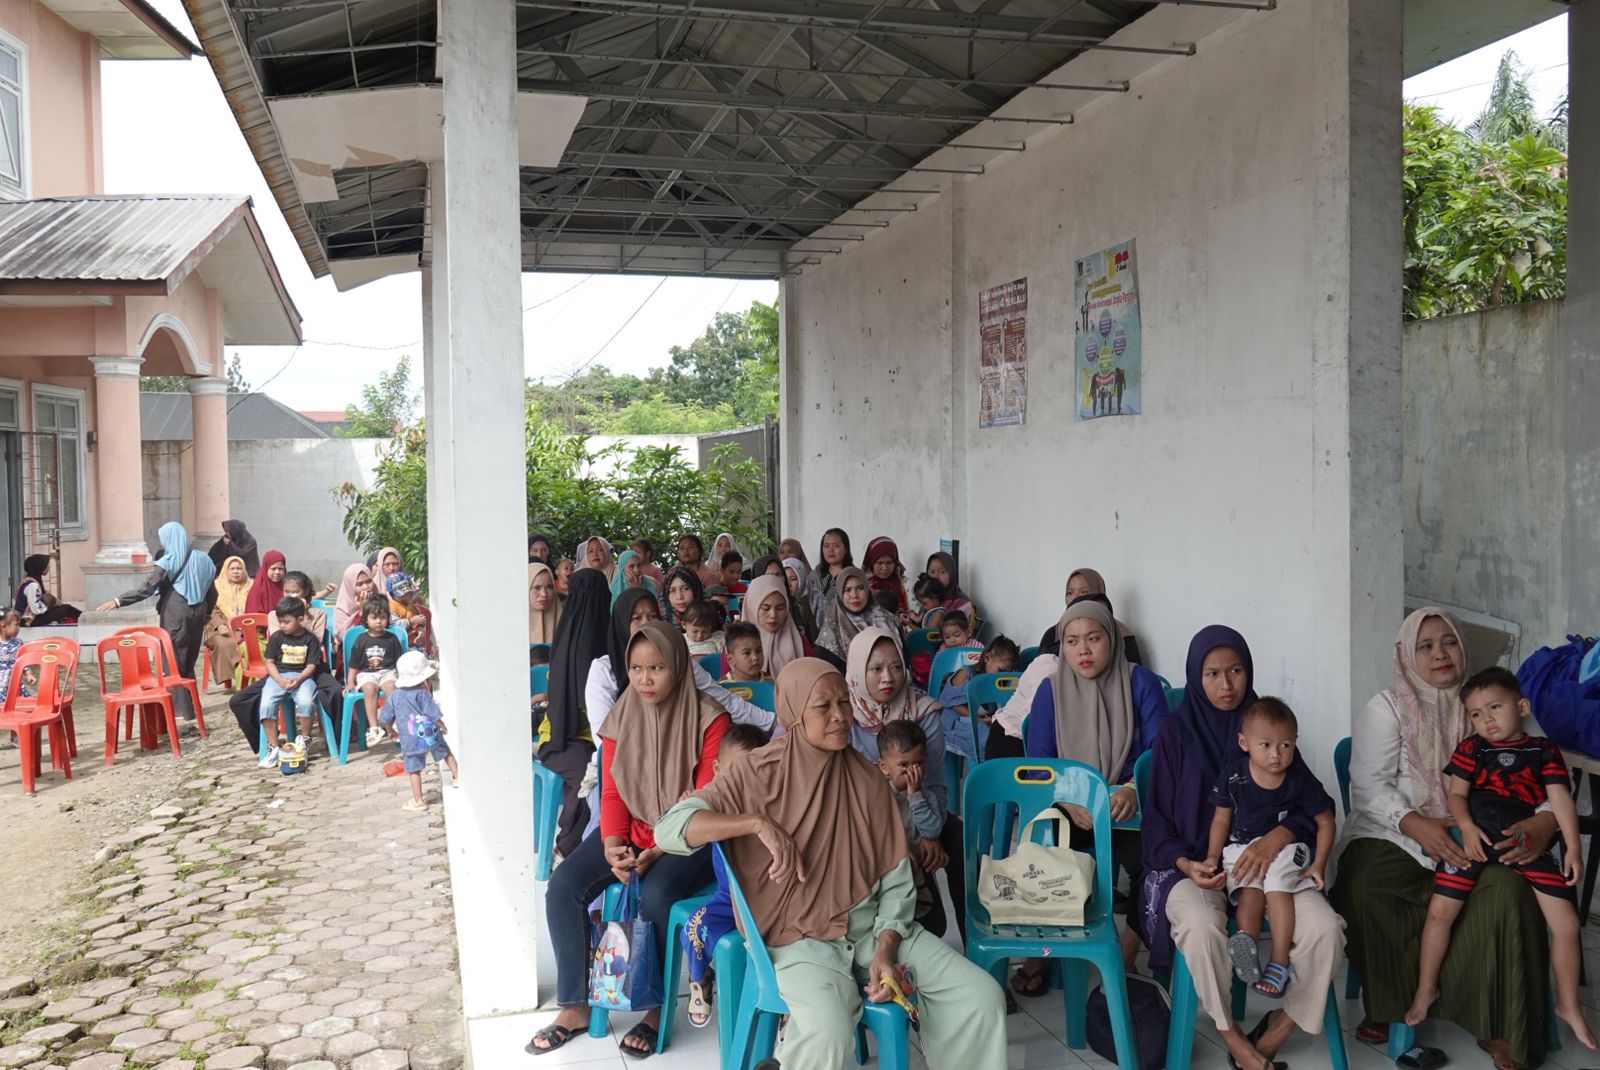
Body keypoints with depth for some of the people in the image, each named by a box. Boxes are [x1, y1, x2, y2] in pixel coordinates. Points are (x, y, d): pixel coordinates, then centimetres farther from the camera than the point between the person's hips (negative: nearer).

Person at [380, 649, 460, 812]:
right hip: (431, 735, -1)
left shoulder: (395, 695, -1)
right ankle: (457, 777, 30)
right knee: (446, 752, 23)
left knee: (414, 770, 7)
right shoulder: (422, 693, -11)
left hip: (411, 741, 1)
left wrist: (391, 731, 26)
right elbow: (434, 714, -12)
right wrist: (442, 726, 7)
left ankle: (418, 802, 11)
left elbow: (386, 718, 7)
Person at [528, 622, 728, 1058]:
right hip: (631, 830, 5)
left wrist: (660, 851, -23)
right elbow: (612, 792, 2)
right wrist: (612, 842, -17)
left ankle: (658, 1007, -10)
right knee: (564, 886, -16)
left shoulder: (709, 719, -13)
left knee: (655, 893, -33)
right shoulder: (621, 715, 2)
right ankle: (576, 1004, 0)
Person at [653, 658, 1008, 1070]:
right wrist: (757, 823, -25)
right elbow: (670, 828, -15)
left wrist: (885, 950, -12)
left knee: (982, 996, -11)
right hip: (800, 936, -4)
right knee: (827, 1035, -32)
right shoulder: (758, 772, -6)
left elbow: (896, 880, 4)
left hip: (873, 925, 4)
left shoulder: (868, 779, 4)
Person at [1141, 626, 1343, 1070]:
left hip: (1264, 861, 2)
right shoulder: (1175, 732, 1)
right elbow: (1156, 820, 1)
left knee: (1325, 928, -25)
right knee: (1201, 927, -35)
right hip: (1191, 863, -2)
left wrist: (1277, 837, -18)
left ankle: (1276, 1031, -2)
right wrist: (1186, 865, -17)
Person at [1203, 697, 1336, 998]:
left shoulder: (1300, 779, -8)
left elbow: (1325, 821, 3)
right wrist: (1213, 856, -5)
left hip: (1285, 846, -1)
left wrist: (1319, 864, -4)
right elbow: (1221, 819, 5)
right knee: (1250, 890, -26)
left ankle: (1279, 963, -24)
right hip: (1242, 847, 1)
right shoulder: (1232, 776, -8)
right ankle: (1247, 941, -47)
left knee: (1277, 886, -27)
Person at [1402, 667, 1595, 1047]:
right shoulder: (1471, 748, 10)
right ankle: (1426, 989, 8)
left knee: (1566, 922, -3)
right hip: (1475, 836, 0)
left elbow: (1560, 798, 4)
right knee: (1439, 911, -10)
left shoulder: (1543, 750, 11)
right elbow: (1456, 793, 4)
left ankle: (1568, 1004, 19)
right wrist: (1467, 827, -15)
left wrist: (1573, 847, -6)